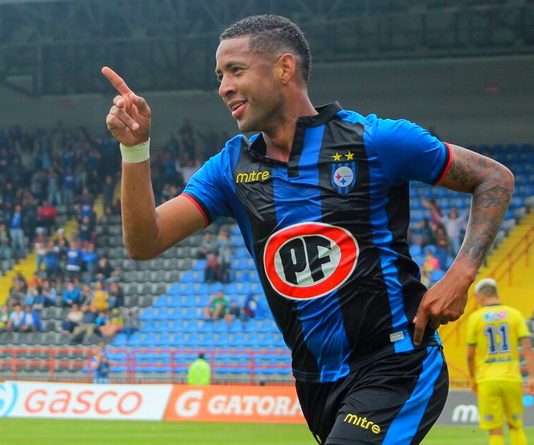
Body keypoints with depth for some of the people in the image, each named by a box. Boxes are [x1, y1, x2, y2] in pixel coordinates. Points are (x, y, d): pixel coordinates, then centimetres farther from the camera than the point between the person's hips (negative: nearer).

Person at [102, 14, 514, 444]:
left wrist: (460, 276, -10)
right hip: (318, 385, 6)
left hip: (395, 371, -6)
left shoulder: (374, 140, -7)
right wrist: (134, 148, -12)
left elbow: (495, 179, 1)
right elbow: (145, 243, 0)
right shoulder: (233, 166, 7)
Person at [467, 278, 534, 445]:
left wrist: (473, 379, 15)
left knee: (495, 431, 0)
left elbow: (470, 354, 2)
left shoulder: (475, 317, 0)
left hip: (487, 380, -1)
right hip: (512, 379, 2)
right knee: (516, 426, 15)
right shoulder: (514, 314, 4)